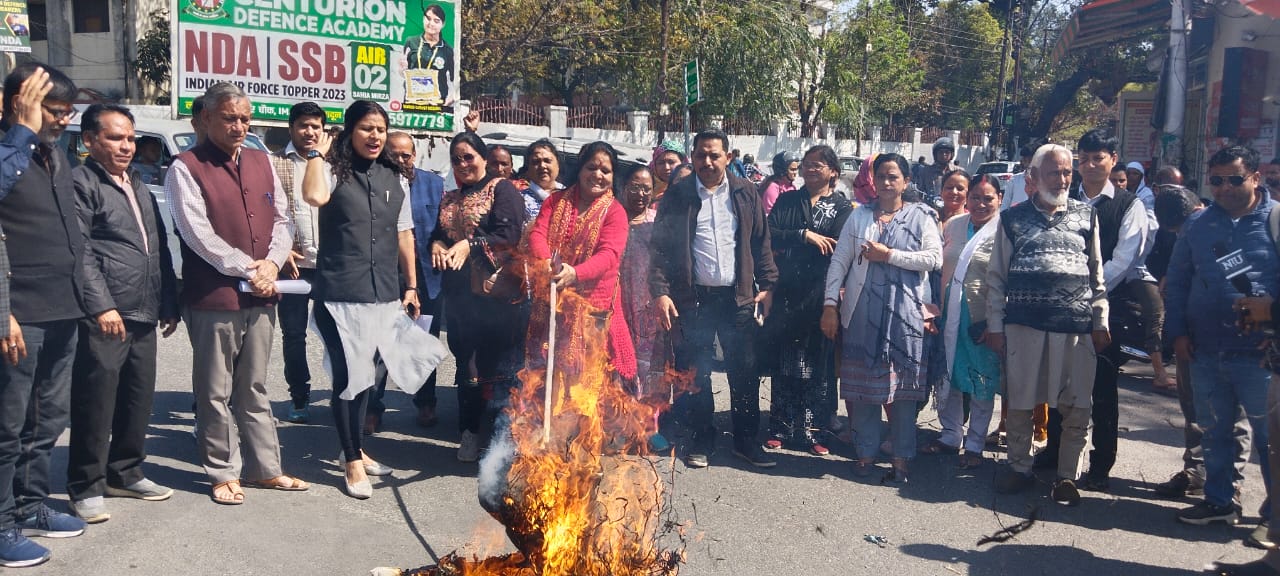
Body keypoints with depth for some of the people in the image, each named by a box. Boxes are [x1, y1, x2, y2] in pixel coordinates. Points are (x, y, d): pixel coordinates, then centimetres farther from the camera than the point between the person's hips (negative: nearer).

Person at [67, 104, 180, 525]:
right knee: (96, 405, -1)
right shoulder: (81, 183, -4)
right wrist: (101, 305, -19)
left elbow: (160, 249, 21)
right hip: (104, 317, -8)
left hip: (144, 316, 8)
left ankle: (126, 473, 27)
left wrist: (169, 303, 16)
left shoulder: (139, 189, 20)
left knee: (138, 400, 14)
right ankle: (87, 488, 10)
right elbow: (80, 251, -13)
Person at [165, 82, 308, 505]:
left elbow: (282, 219, 12)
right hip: (213, 296, -5)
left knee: (254, 388, 15)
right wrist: (248, 270, -12)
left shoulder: (260, 162, 13)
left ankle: (265, 467, 22)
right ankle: (223, 473, 15)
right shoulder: (186, 168, -5)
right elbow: (198, 234, -13)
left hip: (261, 295, 5)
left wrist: (272, 263, -5)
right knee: (216, 392, 4)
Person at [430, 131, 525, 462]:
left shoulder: (501, 190, 1)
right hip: (460, 290, 6)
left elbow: (510, 233, -12)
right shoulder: (449, 199, 21)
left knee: (496, 359, -6)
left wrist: (470, 245, -22)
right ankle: (469, 434, 17)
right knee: (466, 359, 9)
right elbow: (436, 234, 18)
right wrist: (437, 244, -5)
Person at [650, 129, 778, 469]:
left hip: (739, 297, 1)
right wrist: (660, 291, -10)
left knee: (745, 371, 6)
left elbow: (761, 243, 10)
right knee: (695, 373, 7)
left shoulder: (745, 194, 7)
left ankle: (746, 440, 20)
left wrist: (767, 285, 3)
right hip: (693, 299, -1)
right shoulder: (677, 195, 2)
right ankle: (703, 440, 21)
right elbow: (660, 247, -1)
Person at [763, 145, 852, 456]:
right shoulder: (787, 200, 12)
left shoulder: (843, 208, 4)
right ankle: (780, 428, 12)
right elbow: (770, 235, -3)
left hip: (820, 298, -1)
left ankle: (807, 430, 12)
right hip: (785, 295, 2)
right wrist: (804, 235, -15)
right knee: (783, 362, 4)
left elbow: (838, 251, -10)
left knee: (816, 364, 3)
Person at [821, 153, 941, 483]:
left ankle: (901, 458, 12)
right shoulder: (859, 216, 9)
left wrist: (889, 255, -12)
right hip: (861, 313, 2)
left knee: (901, 387, 2)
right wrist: (830, 305, -2)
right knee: (861, 385, 6)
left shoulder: (920, 216, 5)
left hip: (903, 313, -2)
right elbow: (839, 262, 6)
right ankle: (866, 452, 18)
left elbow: (935, 258, -9)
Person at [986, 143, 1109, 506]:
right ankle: (1019, 467, 24)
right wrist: (994, 325, 2)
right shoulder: (1013, 218, 7)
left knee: (1076, 407, 2)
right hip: (1023, 323, 0)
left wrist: (1100, 322, 6)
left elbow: (1097, 274, 12)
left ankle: (1067, 476, 17)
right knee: (1019, 401, 7)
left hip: (1076, 326, 1)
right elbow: (996, 276, 7)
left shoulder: (1086, 216, 11)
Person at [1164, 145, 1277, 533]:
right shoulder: (1198, 226, 9)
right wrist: (1178, 332, 4)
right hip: (1206, 352, 4)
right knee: (1213, 432, 15)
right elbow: (1176, 282, 12)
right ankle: (1219, 501, 29)